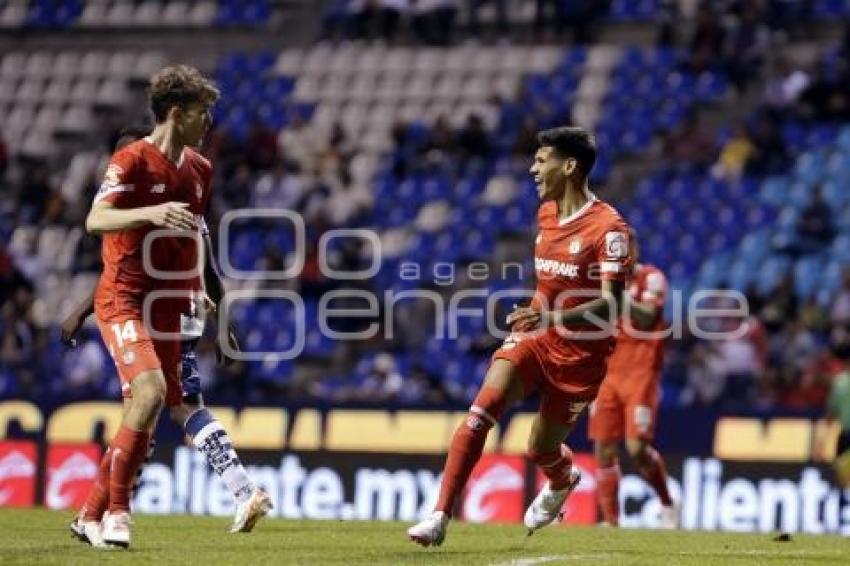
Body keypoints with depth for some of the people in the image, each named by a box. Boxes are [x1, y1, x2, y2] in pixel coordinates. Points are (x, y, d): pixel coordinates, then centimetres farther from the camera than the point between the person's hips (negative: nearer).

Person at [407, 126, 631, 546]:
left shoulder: (608, 227, -17)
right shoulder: (546, 214, 7)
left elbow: (610, 306, -26)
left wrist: (553, 317, -39)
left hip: (580, 352, -5)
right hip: (534, 337, 5)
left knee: (540, 451, 7)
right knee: (483, 407, -21)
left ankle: (563, 481, 47)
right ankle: (440, 517, -24)